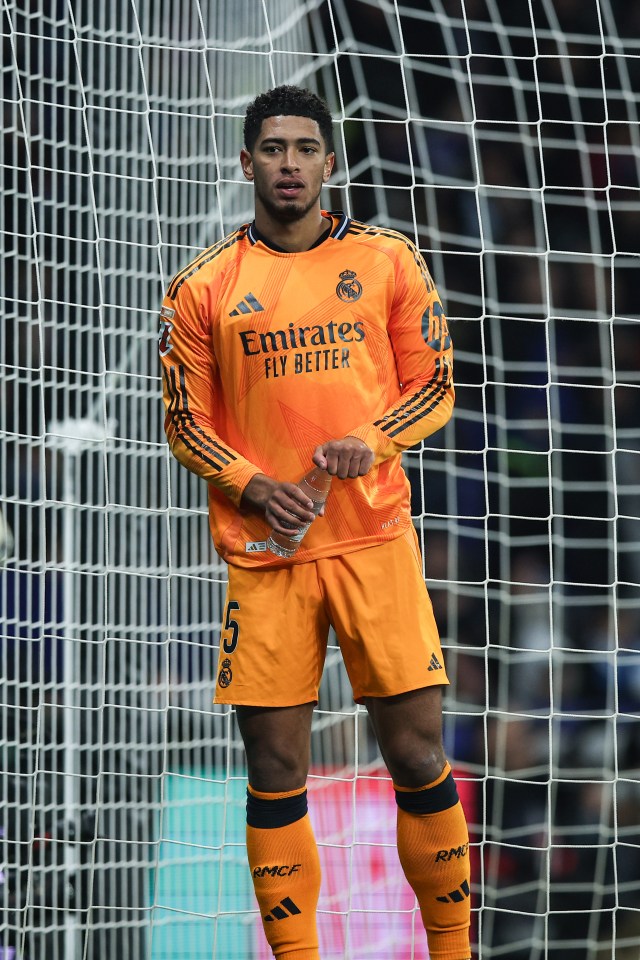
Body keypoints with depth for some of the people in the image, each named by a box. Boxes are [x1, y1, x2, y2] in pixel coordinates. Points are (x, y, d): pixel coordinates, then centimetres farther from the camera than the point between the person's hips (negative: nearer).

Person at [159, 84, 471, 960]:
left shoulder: (387, 260, 5)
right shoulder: (204, 286, 4)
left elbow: (433, 385, 8)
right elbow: (186, 421, 7)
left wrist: (370, 441, -11)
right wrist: (253, 488, -10)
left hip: (376, 540, 0)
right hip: (262, 555, 0)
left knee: (418, 755, 0)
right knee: (275, 771, 2)